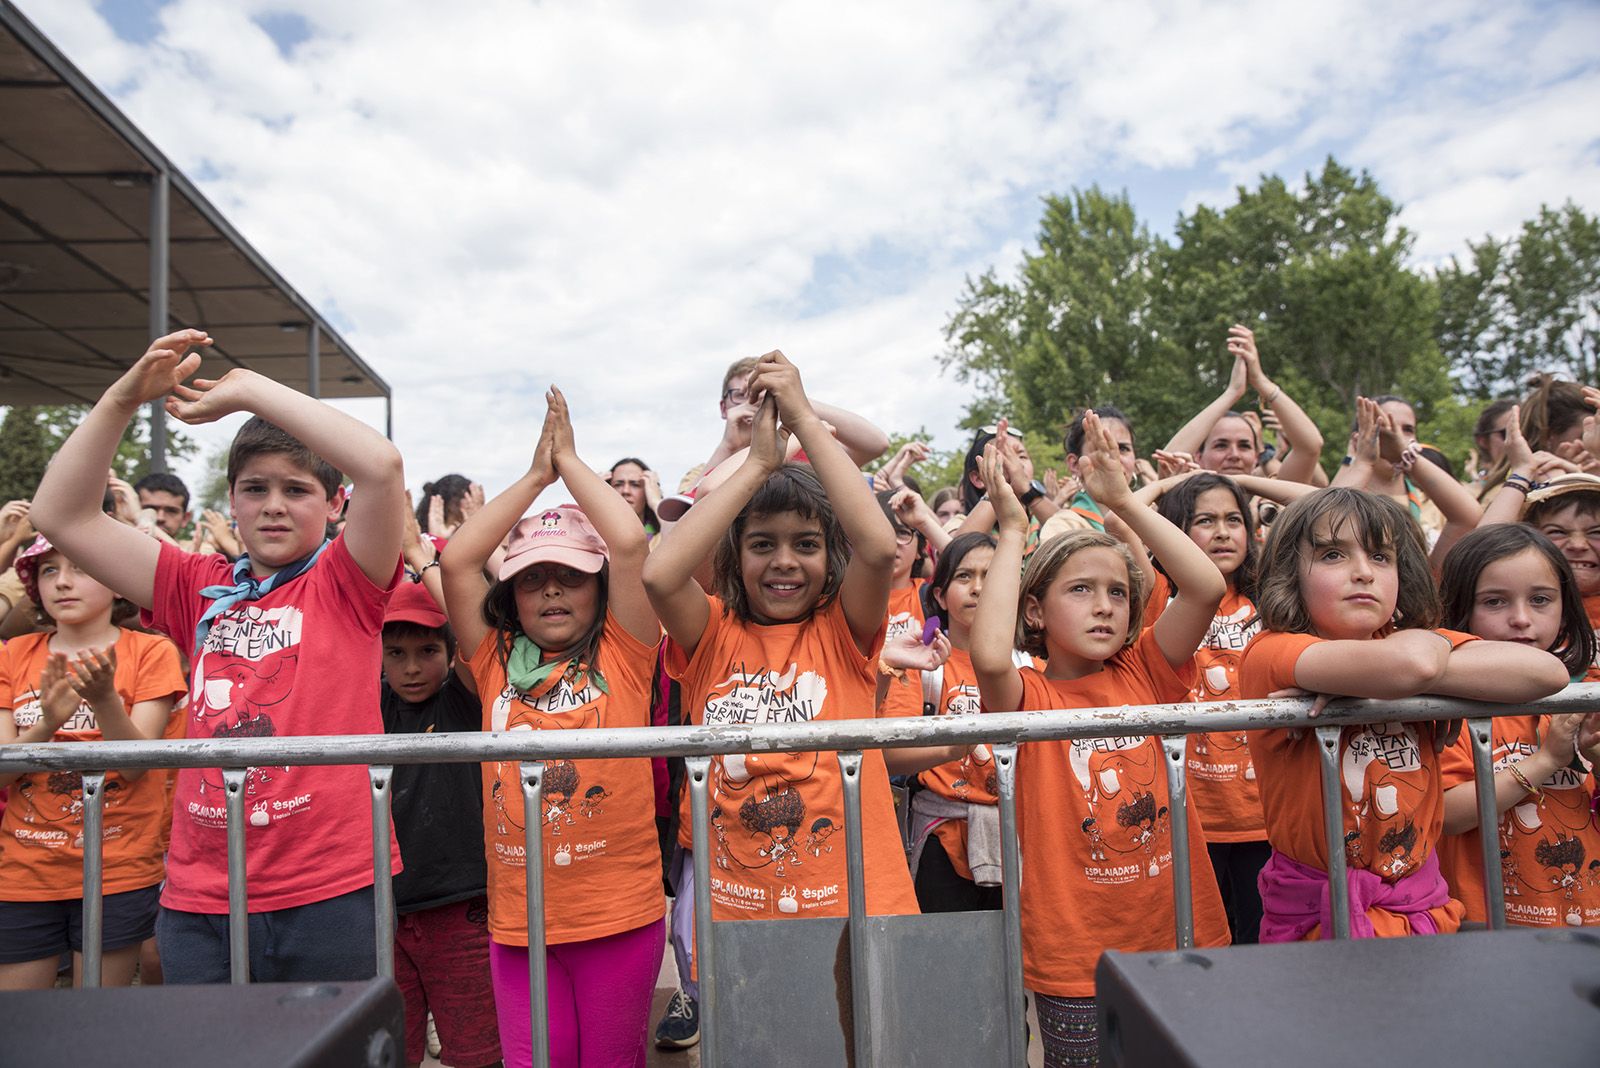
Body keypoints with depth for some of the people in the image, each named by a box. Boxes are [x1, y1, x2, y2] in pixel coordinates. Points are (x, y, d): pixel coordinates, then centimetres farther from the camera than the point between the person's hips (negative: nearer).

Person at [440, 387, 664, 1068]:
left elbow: (630, 544, -14)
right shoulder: (497, 662, 4)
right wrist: (536, 475, 0)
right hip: (517, 916, 2)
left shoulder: (622, 656, -3)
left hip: (620, 913, -2)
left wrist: (571, 460, -2)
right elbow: (457, 560, -4)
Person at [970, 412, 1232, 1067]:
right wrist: (1012, 533, -23)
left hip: (1180, 939, 3)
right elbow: (989, 657, -32)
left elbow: (1207, 587, -12)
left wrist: (1122, 500, -11)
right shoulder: (1027, 695, -9)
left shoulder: (1144, 674, 1)